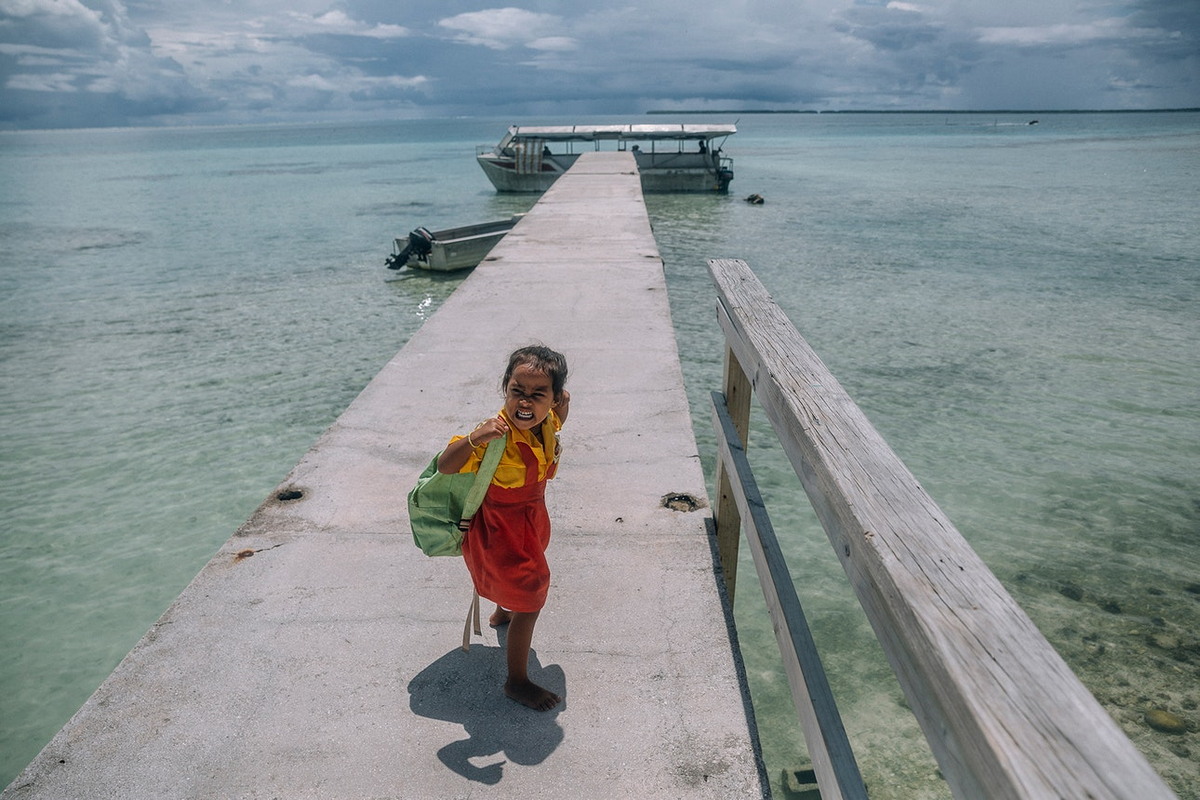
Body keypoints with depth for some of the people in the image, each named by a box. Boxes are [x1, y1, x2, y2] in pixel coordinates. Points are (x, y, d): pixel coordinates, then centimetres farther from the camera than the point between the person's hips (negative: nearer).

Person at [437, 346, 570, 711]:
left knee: (523, 571, 35)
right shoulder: (497, 436, -35)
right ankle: (517, 681, 24)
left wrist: (562, 406, -8)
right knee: (530, 603, 2)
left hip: (530, 518, 8)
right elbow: (445, 466, -40)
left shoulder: (547, 423, -14)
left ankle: (502, 612, 68)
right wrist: (474, 438, -55)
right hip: (501, 527, -8)